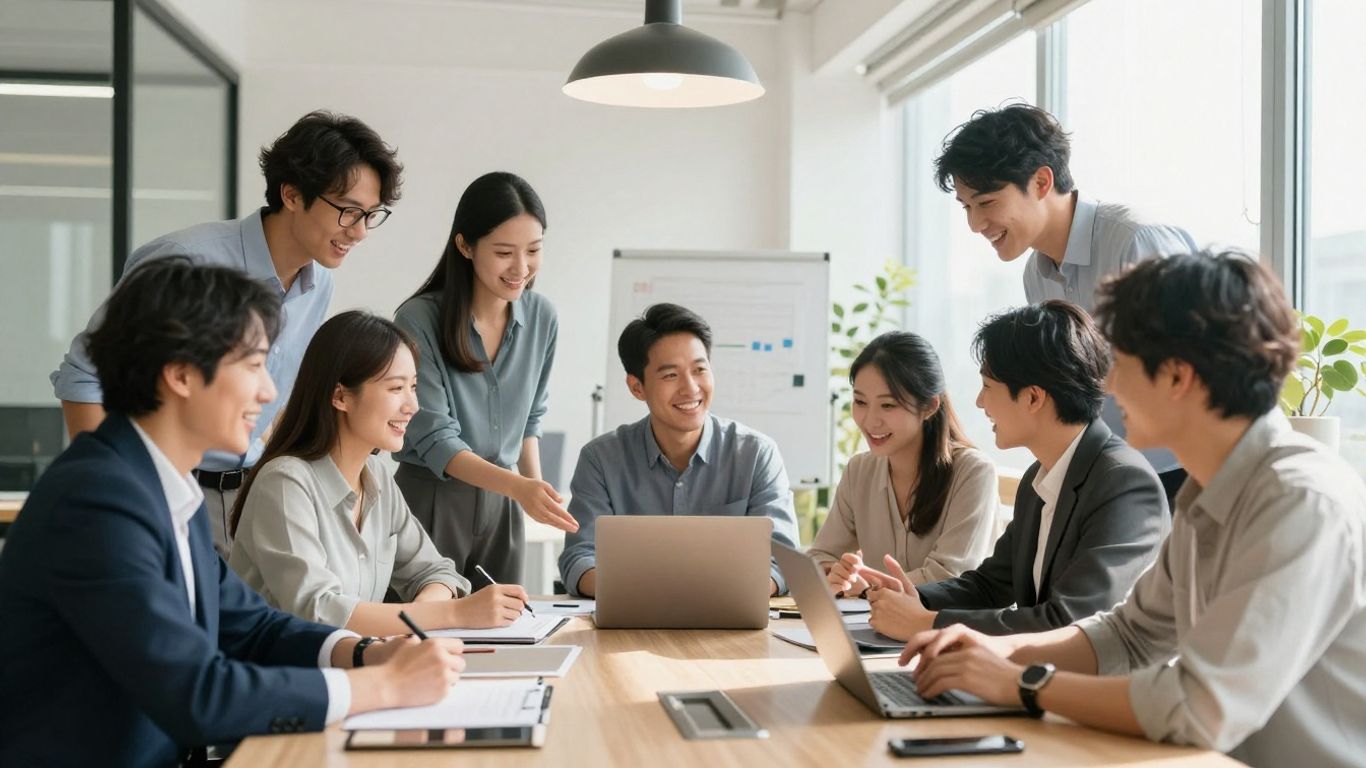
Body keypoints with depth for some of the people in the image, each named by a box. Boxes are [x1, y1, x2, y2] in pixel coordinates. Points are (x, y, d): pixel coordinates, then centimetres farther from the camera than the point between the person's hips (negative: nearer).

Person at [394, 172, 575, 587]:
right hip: (431, 499, -4)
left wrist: (535, 488, 1)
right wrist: (518, 486, -32)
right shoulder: (419, 320, -17)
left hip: (500, 503, 5)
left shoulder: (541, 317, -1)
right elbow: (435, 440, -19)